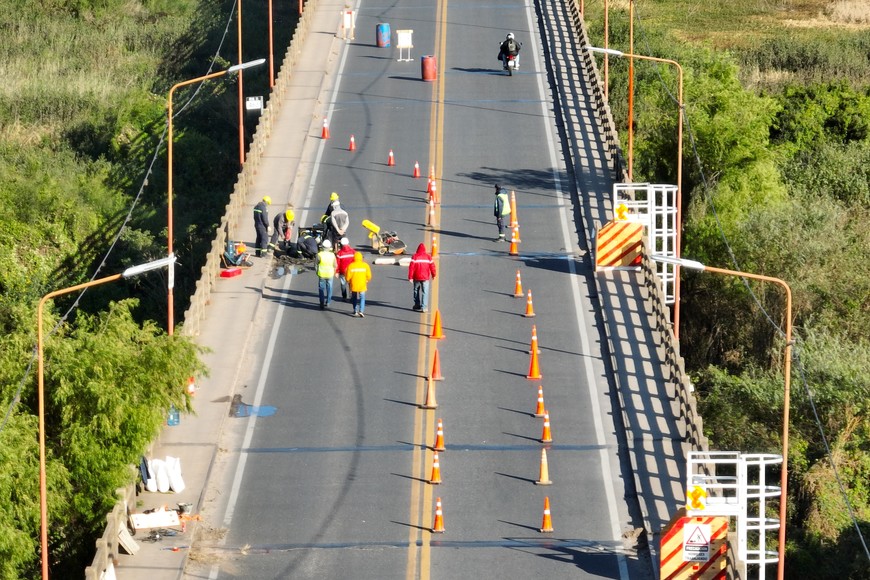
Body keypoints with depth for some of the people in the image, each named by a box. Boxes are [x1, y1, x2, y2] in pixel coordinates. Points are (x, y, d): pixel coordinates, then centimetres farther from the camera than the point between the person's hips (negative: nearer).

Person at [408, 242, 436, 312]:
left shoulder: (415, 256, -7)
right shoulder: (428, 257, -4)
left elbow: (411, 267, -12)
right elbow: (432, 266, 0)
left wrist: (410, 277, -8)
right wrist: (433, 275, 18)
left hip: (417, 277, 0)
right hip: (425, 277, 0)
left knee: (416, 291, 17)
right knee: (425, 292, 1)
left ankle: (417, 305, 23)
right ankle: (424, 307, -6)